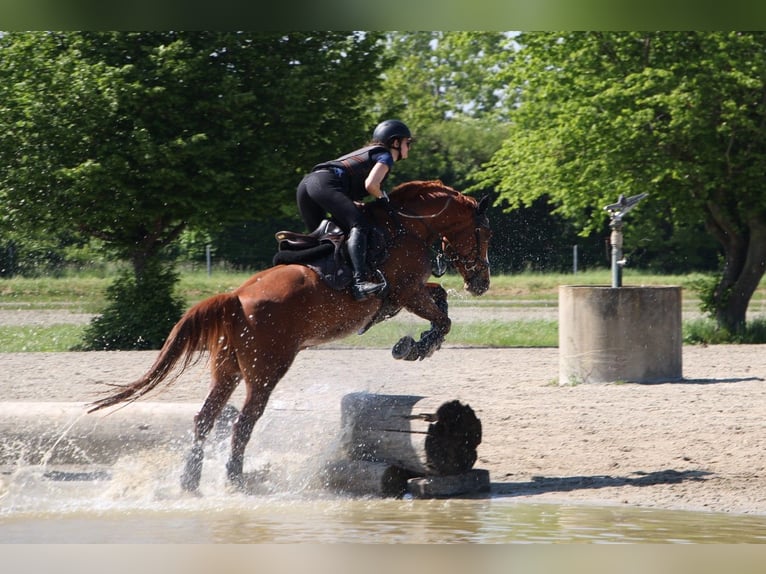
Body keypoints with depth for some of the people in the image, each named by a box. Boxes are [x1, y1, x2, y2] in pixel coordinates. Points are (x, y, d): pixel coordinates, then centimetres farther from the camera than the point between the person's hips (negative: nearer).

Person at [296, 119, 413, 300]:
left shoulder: (368, 152, 36)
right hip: (325, 184, -10)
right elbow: (371, 184, -8)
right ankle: (359, 282, -44)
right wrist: (383, 197, 11)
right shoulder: (385, 156, 10)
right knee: (359, 226, -24)